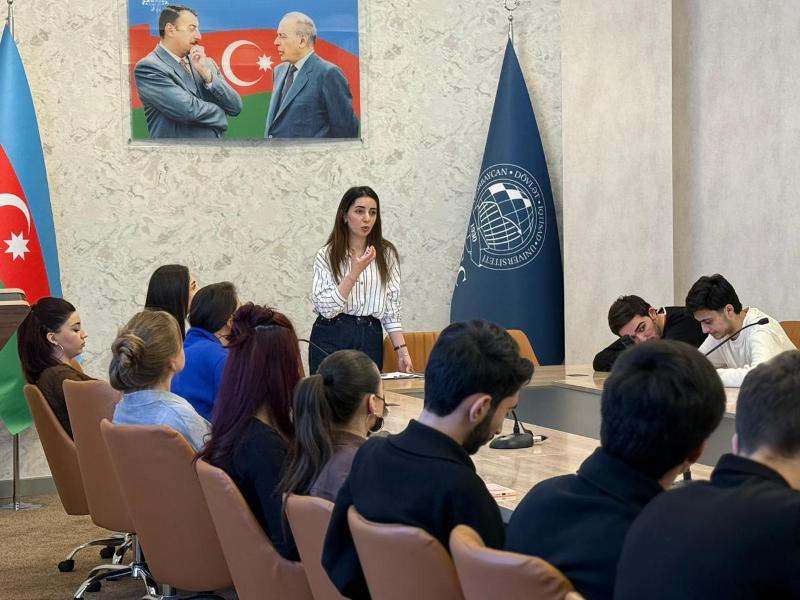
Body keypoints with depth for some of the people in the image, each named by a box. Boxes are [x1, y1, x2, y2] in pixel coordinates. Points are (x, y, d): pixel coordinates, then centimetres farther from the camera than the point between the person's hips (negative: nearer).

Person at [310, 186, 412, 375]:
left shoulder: (386, 253, 7)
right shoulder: (326, 255, 0)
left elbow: (391, 308, 7)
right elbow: (326, 308, -9)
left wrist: (402, 350, -1)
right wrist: (355, 272, -17)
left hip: (370, 339, 2)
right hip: (331, 339, -2)